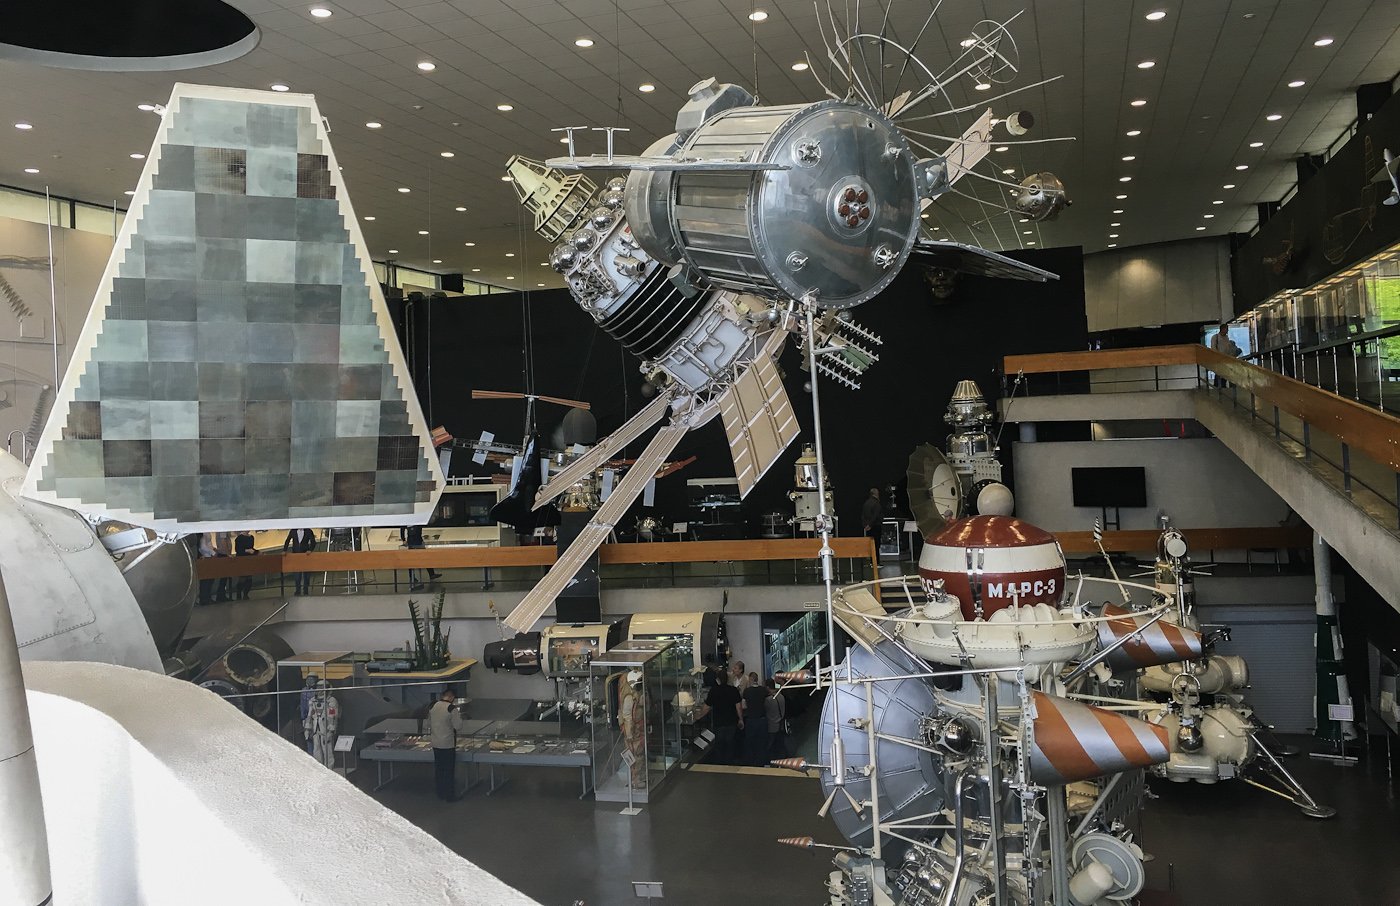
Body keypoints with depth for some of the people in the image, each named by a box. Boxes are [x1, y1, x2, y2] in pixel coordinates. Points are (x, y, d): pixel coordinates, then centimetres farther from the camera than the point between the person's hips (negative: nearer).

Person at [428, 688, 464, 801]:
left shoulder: (433, 707, 0)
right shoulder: (452, 709, -19)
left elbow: (429, 723, 11)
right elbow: (458, 727, -16)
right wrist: (459, 717, 1)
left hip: (435, 744, 6)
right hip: (448, 744, -6)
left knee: (439, 769, 16)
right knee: (449, 770, 5)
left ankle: (440, 794, 26)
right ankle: (449, 796, 12)